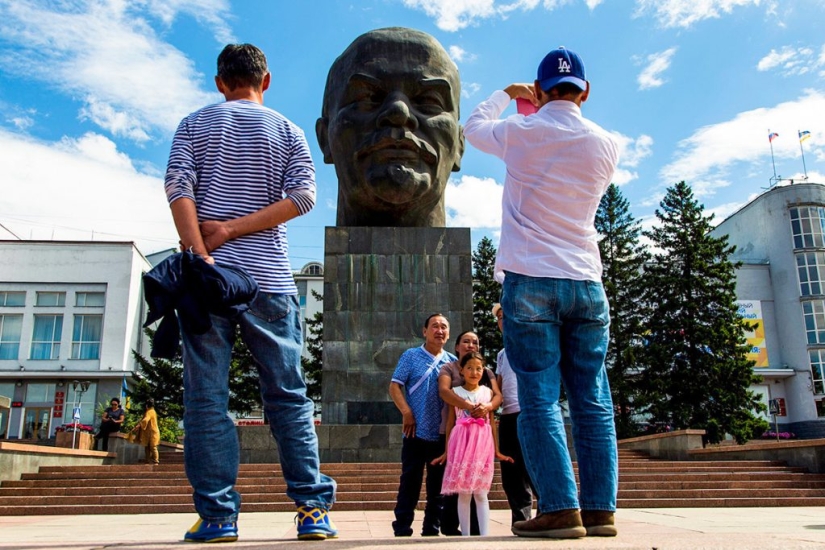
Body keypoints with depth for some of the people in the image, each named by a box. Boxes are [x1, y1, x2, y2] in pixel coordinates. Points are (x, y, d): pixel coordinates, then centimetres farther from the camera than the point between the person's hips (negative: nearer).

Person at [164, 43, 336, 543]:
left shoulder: (194, 125, 12)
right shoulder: (287, 131, 13)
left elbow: (178, 188, -4)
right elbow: (303, 194, -2)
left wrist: (201, 256, -12)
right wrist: (234, 230, -5)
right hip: (269, 277, 1)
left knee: (207, 396, 2)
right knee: (288, 395, 5)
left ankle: (217, 515, 1)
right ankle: (314, 509, 3)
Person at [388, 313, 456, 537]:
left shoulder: (452, 361, 11)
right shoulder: (411, 356, 2)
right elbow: (395, 386, -2)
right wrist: (407, 413, -14)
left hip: (443, 434, 3)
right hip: (416, 432, -3)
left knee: (438, 484, 9)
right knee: (410, 482, 1)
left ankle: (432, 528, 19)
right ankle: (402, 528, 8)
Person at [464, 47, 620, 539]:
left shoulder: (521, 133, -1)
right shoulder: (607, 145, 7)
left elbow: (474, 125, 19)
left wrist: (507, 94, 36)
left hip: (530, 282, -3)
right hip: (586, 284, 3)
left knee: (539, 397, -3)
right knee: (593, 401, 6)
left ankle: (560, 509, -7)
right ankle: (600, 509, 8)